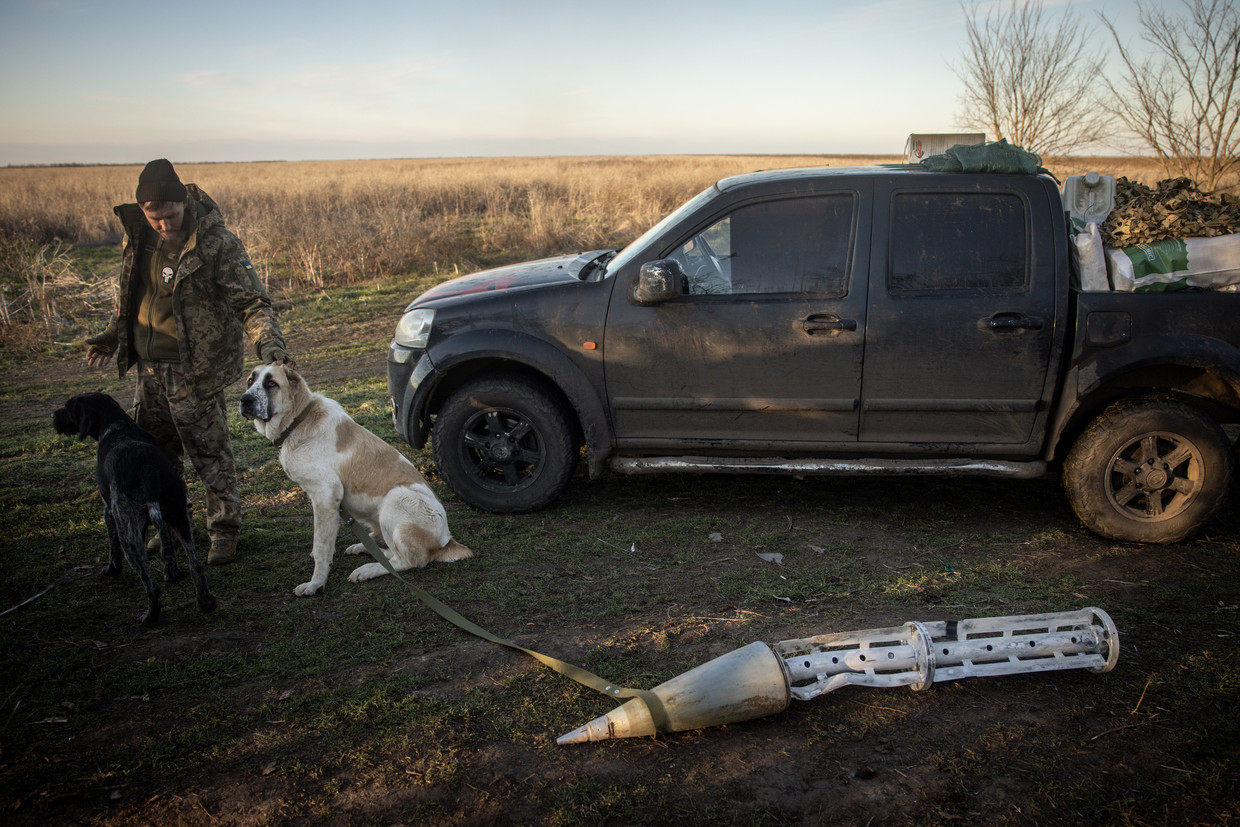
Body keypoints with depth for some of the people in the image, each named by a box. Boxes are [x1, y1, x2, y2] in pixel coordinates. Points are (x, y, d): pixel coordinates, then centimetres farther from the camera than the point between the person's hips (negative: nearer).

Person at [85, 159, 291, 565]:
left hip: (195, 372, -7)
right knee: (157, 454, 17)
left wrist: (269, 345, -31)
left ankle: (224, 532, 16)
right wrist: (112, 335, 26)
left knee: (210, 454, 1)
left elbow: (251, 303, -16)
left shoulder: (217, 242, -17)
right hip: (150, 369, 7)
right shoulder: (138, 236, 4)